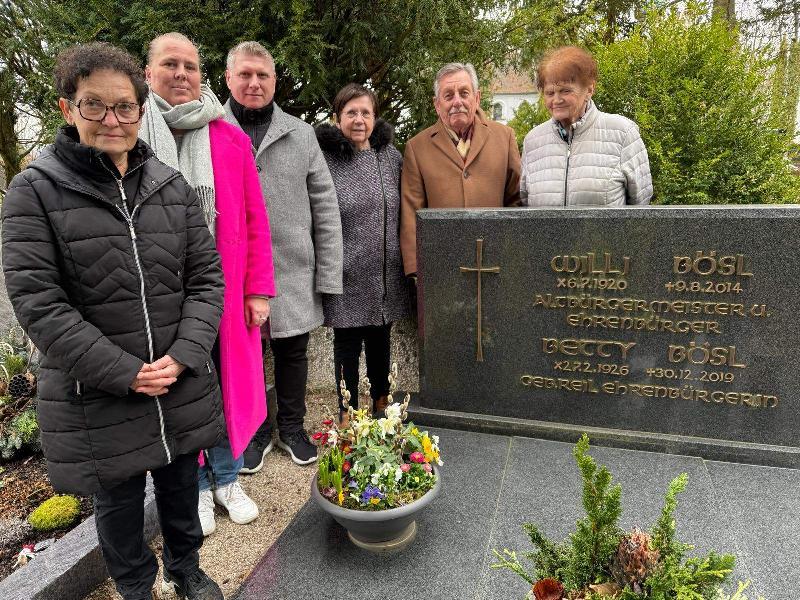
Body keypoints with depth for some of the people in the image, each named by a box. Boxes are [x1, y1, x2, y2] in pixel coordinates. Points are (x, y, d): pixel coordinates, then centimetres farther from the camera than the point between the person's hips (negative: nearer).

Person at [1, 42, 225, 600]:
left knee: (181, 487, 21)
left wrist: (182, 356, -12)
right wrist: (124, 373, -18)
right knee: (118, 502, 17)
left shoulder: (174, 187, 3)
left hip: (182, 385, 3)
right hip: (97, 400, -2)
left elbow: (206, 276, 1)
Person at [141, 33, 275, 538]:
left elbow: (255, 220, 2)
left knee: (230, 386, 11)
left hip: (226, 292, 1)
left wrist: (258, 289, -3)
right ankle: (195, 486, 32)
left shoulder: (231, 139, 3)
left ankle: (226, 477, 33)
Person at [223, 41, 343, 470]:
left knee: (292, 353, 13)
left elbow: (325, 208, 3)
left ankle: (292, 426, 34)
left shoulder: (301, 134, 5)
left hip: (293, 273, 1)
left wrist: (329, 274, -2)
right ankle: (255, 431, 33)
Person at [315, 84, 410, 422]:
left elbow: (403, 214, 13)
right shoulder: (324, 160, -9)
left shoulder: (392, 156, 6)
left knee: (380, 343, 18)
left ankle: (381, 403, 38)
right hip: (347, 277, -4)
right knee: (347, 346, 9)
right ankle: (348, 416, 26)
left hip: (386, 277, 4)